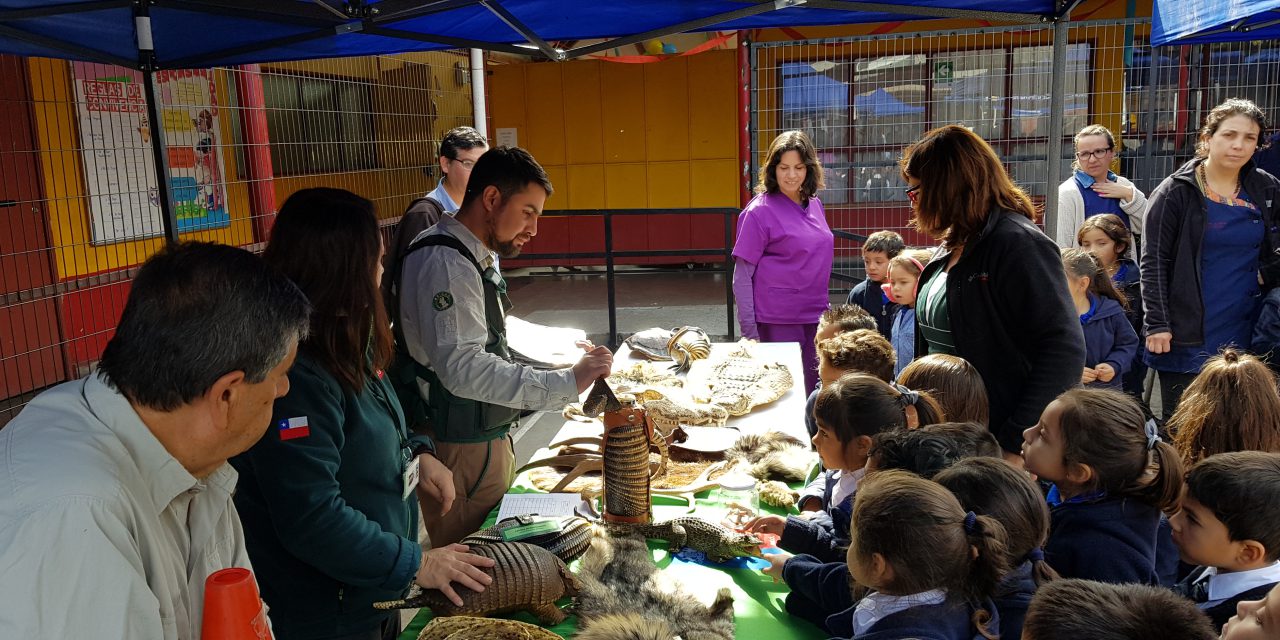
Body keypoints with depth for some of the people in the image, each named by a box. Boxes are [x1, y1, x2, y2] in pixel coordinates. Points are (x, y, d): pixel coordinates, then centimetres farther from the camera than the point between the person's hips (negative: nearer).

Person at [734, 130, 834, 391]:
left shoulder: (814, 205, 9)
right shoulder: (760, 211, -10)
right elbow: (742, 276, -9)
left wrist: (825, 306, 17)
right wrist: (749, 331, -12)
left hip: (815, 316, 6)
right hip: (778, 321, -6)